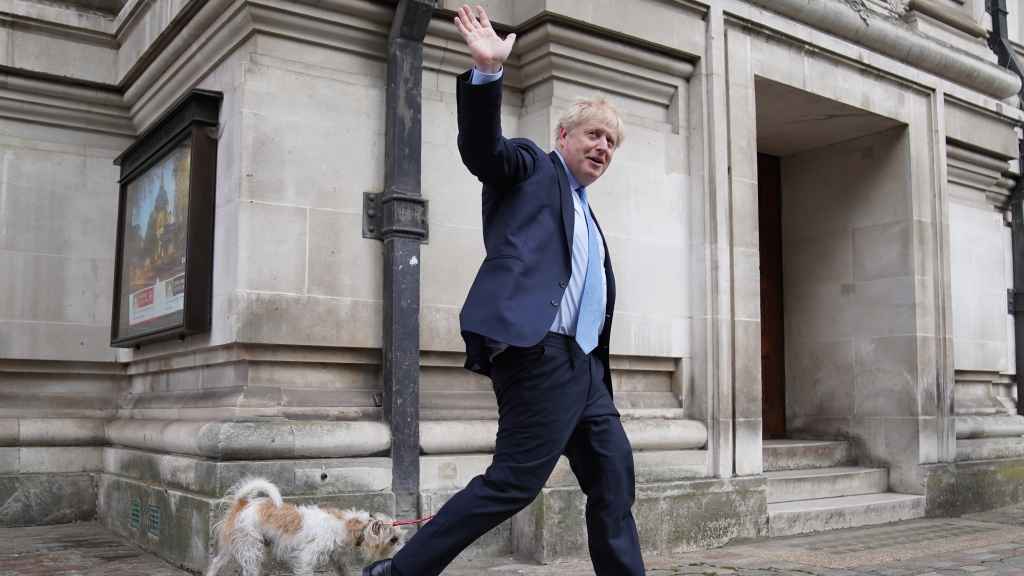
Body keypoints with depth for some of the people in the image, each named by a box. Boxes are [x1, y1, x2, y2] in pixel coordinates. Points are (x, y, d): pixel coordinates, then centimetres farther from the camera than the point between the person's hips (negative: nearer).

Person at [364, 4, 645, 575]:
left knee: (615, 477, 10)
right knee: (514, 482, -12)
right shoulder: (530, 166, 8)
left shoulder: (587, 215, 28)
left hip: (581, 364, 9)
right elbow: (481, 145, -13)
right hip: (538, 351, -9)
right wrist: (487, 72, -28)